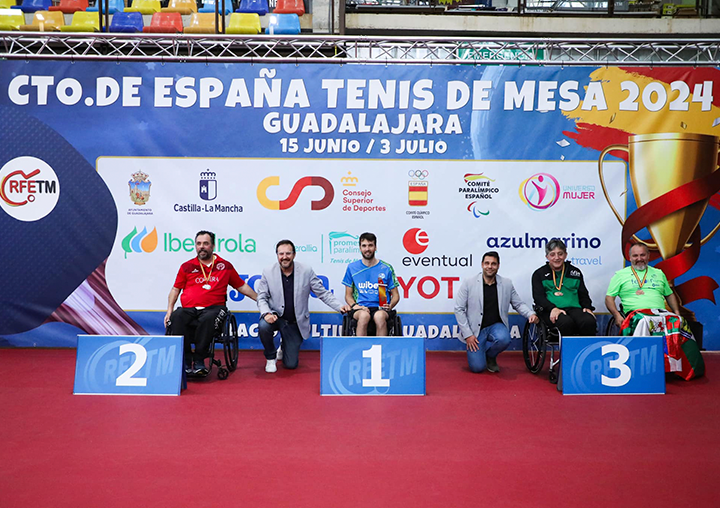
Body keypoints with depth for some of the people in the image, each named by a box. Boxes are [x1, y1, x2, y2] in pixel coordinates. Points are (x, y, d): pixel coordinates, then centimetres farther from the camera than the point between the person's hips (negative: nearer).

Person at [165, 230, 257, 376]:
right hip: (188, 309, 2)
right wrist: (169, 310, 7)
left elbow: (241, 286, 23)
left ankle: (199, 362, -26)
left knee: (208, 319, -38)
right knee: (176, 318, -33)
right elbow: (175, 289, 20)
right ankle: (185, 361, -25)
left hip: (213, 308, -1)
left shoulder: (225, 266, 16)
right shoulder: (187, 267, 17)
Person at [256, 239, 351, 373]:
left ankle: (284, 347, 40)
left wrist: (339, 306, -17)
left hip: (295, 323, 0)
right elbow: (261, 298, -4)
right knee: (264, 326, -36)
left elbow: (322, 292, -3)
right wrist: (267, 313, -24)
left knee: (291, 365, -1)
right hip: (275, 316, 0)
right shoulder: (268, 272, -7)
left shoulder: (306, 271, -8)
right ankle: (271, 357, -3)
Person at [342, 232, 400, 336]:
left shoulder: (386, 268, 10)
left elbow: (396, 295, 13)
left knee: (380, 316, -37)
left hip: (380, 309, 0)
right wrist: (354, 305, -7)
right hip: (360, 308, 0)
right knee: (364, 315, -36)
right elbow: (348, 295, 15)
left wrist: (389, 306, -8)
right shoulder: (352, 267, 13)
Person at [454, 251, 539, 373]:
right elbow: (459, 309, -6)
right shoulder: (468, 283, -6)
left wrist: (531, 314, -11)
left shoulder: (507, 284, 2)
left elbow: (518, 304, 11)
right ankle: (478, 352, 23)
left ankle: (490, 356, 2)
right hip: (475, 329, -2)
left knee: (504, 339, -34)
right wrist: (467, 335, -11)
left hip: (496, 326, 2)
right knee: (477, 367, -15)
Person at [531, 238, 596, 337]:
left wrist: (587, 307, 1)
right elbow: (538, 296, 2)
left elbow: (583, 294, 24)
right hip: (550, 311, -3)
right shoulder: (539, 274, 14)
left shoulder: (575, 272, 23)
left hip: (573, 308, 3)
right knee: (566, 322, -37)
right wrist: (553, 308, -17)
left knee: (589, 321, -31)